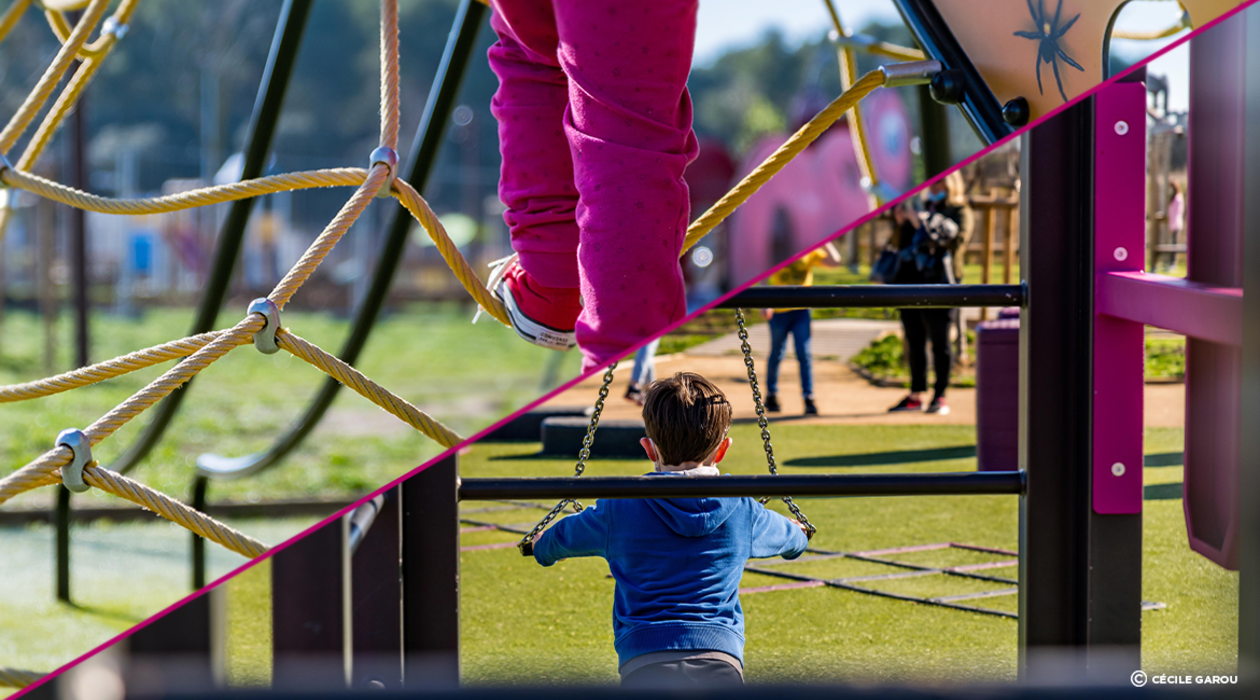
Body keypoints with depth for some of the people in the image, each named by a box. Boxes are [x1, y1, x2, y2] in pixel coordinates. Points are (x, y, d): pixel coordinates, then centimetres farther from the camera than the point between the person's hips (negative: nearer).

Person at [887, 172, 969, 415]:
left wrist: (915, 219, -20)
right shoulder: (924, 208, 19)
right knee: (914, 341, 9)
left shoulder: (958, 212, 1)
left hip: (936, 283, -7)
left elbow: (942, 235, -17)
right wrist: (901, 224, 3)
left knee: (939, 341, -4)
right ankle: (916, 395, 15)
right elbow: (903, 244, 21)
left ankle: (940, 397, -2)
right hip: (910, 281, 7)